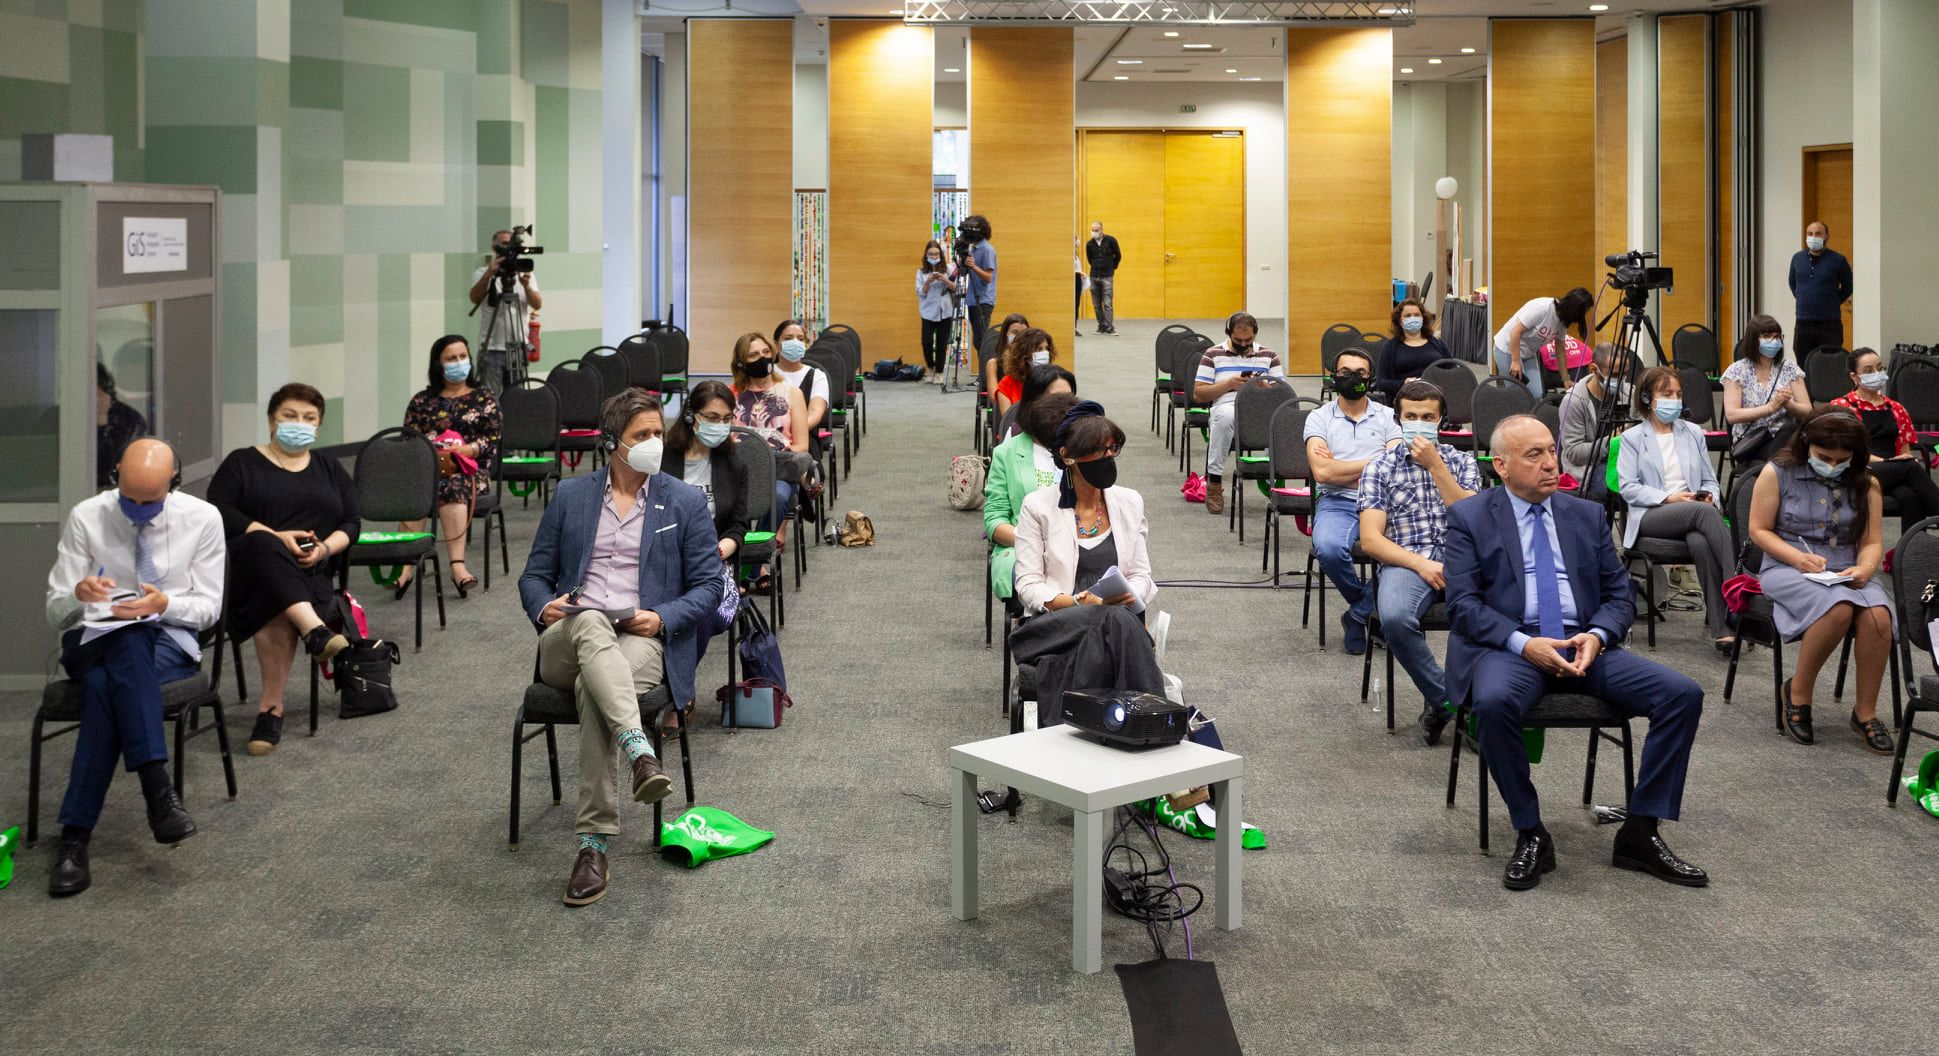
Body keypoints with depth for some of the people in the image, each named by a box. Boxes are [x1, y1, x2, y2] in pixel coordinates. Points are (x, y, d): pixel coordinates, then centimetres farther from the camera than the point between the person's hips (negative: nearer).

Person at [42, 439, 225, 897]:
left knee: (104, 684, -36)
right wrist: (79, 593, -25)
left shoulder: (203, 519, -3)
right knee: (127, 640, -39)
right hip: (91, 641, 0)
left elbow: (210, 607, 1)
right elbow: (55, 614, 0)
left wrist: (165, 604, -21)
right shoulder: (86, 517, -3)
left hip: (168, 641, 0)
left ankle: (76, 834, -38)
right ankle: (159, 791, -47)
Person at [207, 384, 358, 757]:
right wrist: (275, 537, -16)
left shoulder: (331, 471, 24)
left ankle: (271, 708, -30)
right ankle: (315, 630, -57)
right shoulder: (242, 463, 14)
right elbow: (219, 512, -2)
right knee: (266, 547, -40)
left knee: (278, 610, -36)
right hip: (246, 567, -2)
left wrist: (324, 547, -9)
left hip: (307, 573, 2)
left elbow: (351, 525, 14)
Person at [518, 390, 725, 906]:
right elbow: (534, 574, 18)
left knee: (592, 689, -37)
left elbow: (708, 585, 9)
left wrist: (662, 618, -10)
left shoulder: (686, 502, 12)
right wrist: (543, 607, -6)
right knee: (590, 624, -38)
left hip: (643, 641, -1)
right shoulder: (570, 496, 17)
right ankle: (640, 752, -56)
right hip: (566, 644, 1)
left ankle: (594, 843, -39)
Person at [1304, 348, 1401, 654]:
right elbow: (1322, 471, -6)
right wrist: (1373, 462, 0)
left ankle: (1358, 615, -8)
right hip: (1337, 503, -1)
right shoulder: (1320, 418, 10)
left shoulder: (1387, 416, 15)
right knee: (1329, 548, -36)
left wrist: (1341, 469, -5)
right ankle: (1370, 607, -3)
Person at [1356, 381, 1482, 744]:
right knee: (1394, 618, -36)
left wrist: (1435, 466, -5)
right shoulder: (1380, 468, 11)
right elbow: (1370, 539, 1)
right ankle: (1444, 697, -13)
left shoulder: (1462, 462, 16)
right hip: (1405, 562, -1)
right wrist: (1421, 564, -13)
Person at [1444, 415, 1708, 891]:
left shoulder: (1587, 515, 17)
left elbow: (1619, 595, 15)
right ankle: (1530, 835, -18)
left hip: (1584, 646, 4)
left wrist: (1597, 635, -9)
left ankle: (1640, 833, -7)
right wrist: (1523, 643, -20)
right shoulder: (1470, 517, 5)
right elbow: (1462, 603, -4)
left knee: (1683, 694, -17)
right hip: (1509, 647, -4)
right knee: (1494, 702, -38)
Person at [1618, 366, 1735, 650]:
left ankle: (1720, 625, -41)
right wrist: (1668, 497, -14)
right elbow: (1628, 487, -1)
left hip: (1695, 512, 3)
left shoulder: (1693, 432, 24)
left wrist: (1710, 496, -3)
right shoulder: (1633, 437, 10)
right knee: (1703, 512, -37)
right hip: (1650, 516, -3)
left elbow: (1710, 479, 23)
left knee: (1701, 542, -37)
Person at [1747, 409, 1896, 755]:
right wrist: (1798, 558, -15)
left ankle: (1865, 712, -14)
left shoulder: (1865, 484, 8)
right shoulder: (1777, 473, -1)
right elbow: (1759, 530, 0)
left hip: (1846, 573, 4)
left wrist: (1865, 568, -13)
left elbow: (1872, 541, 9)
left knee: (1878, 615, -31)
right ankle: (1798, 694, -14)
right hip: (1787, 569, -3)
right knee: (1839, 608, -36)